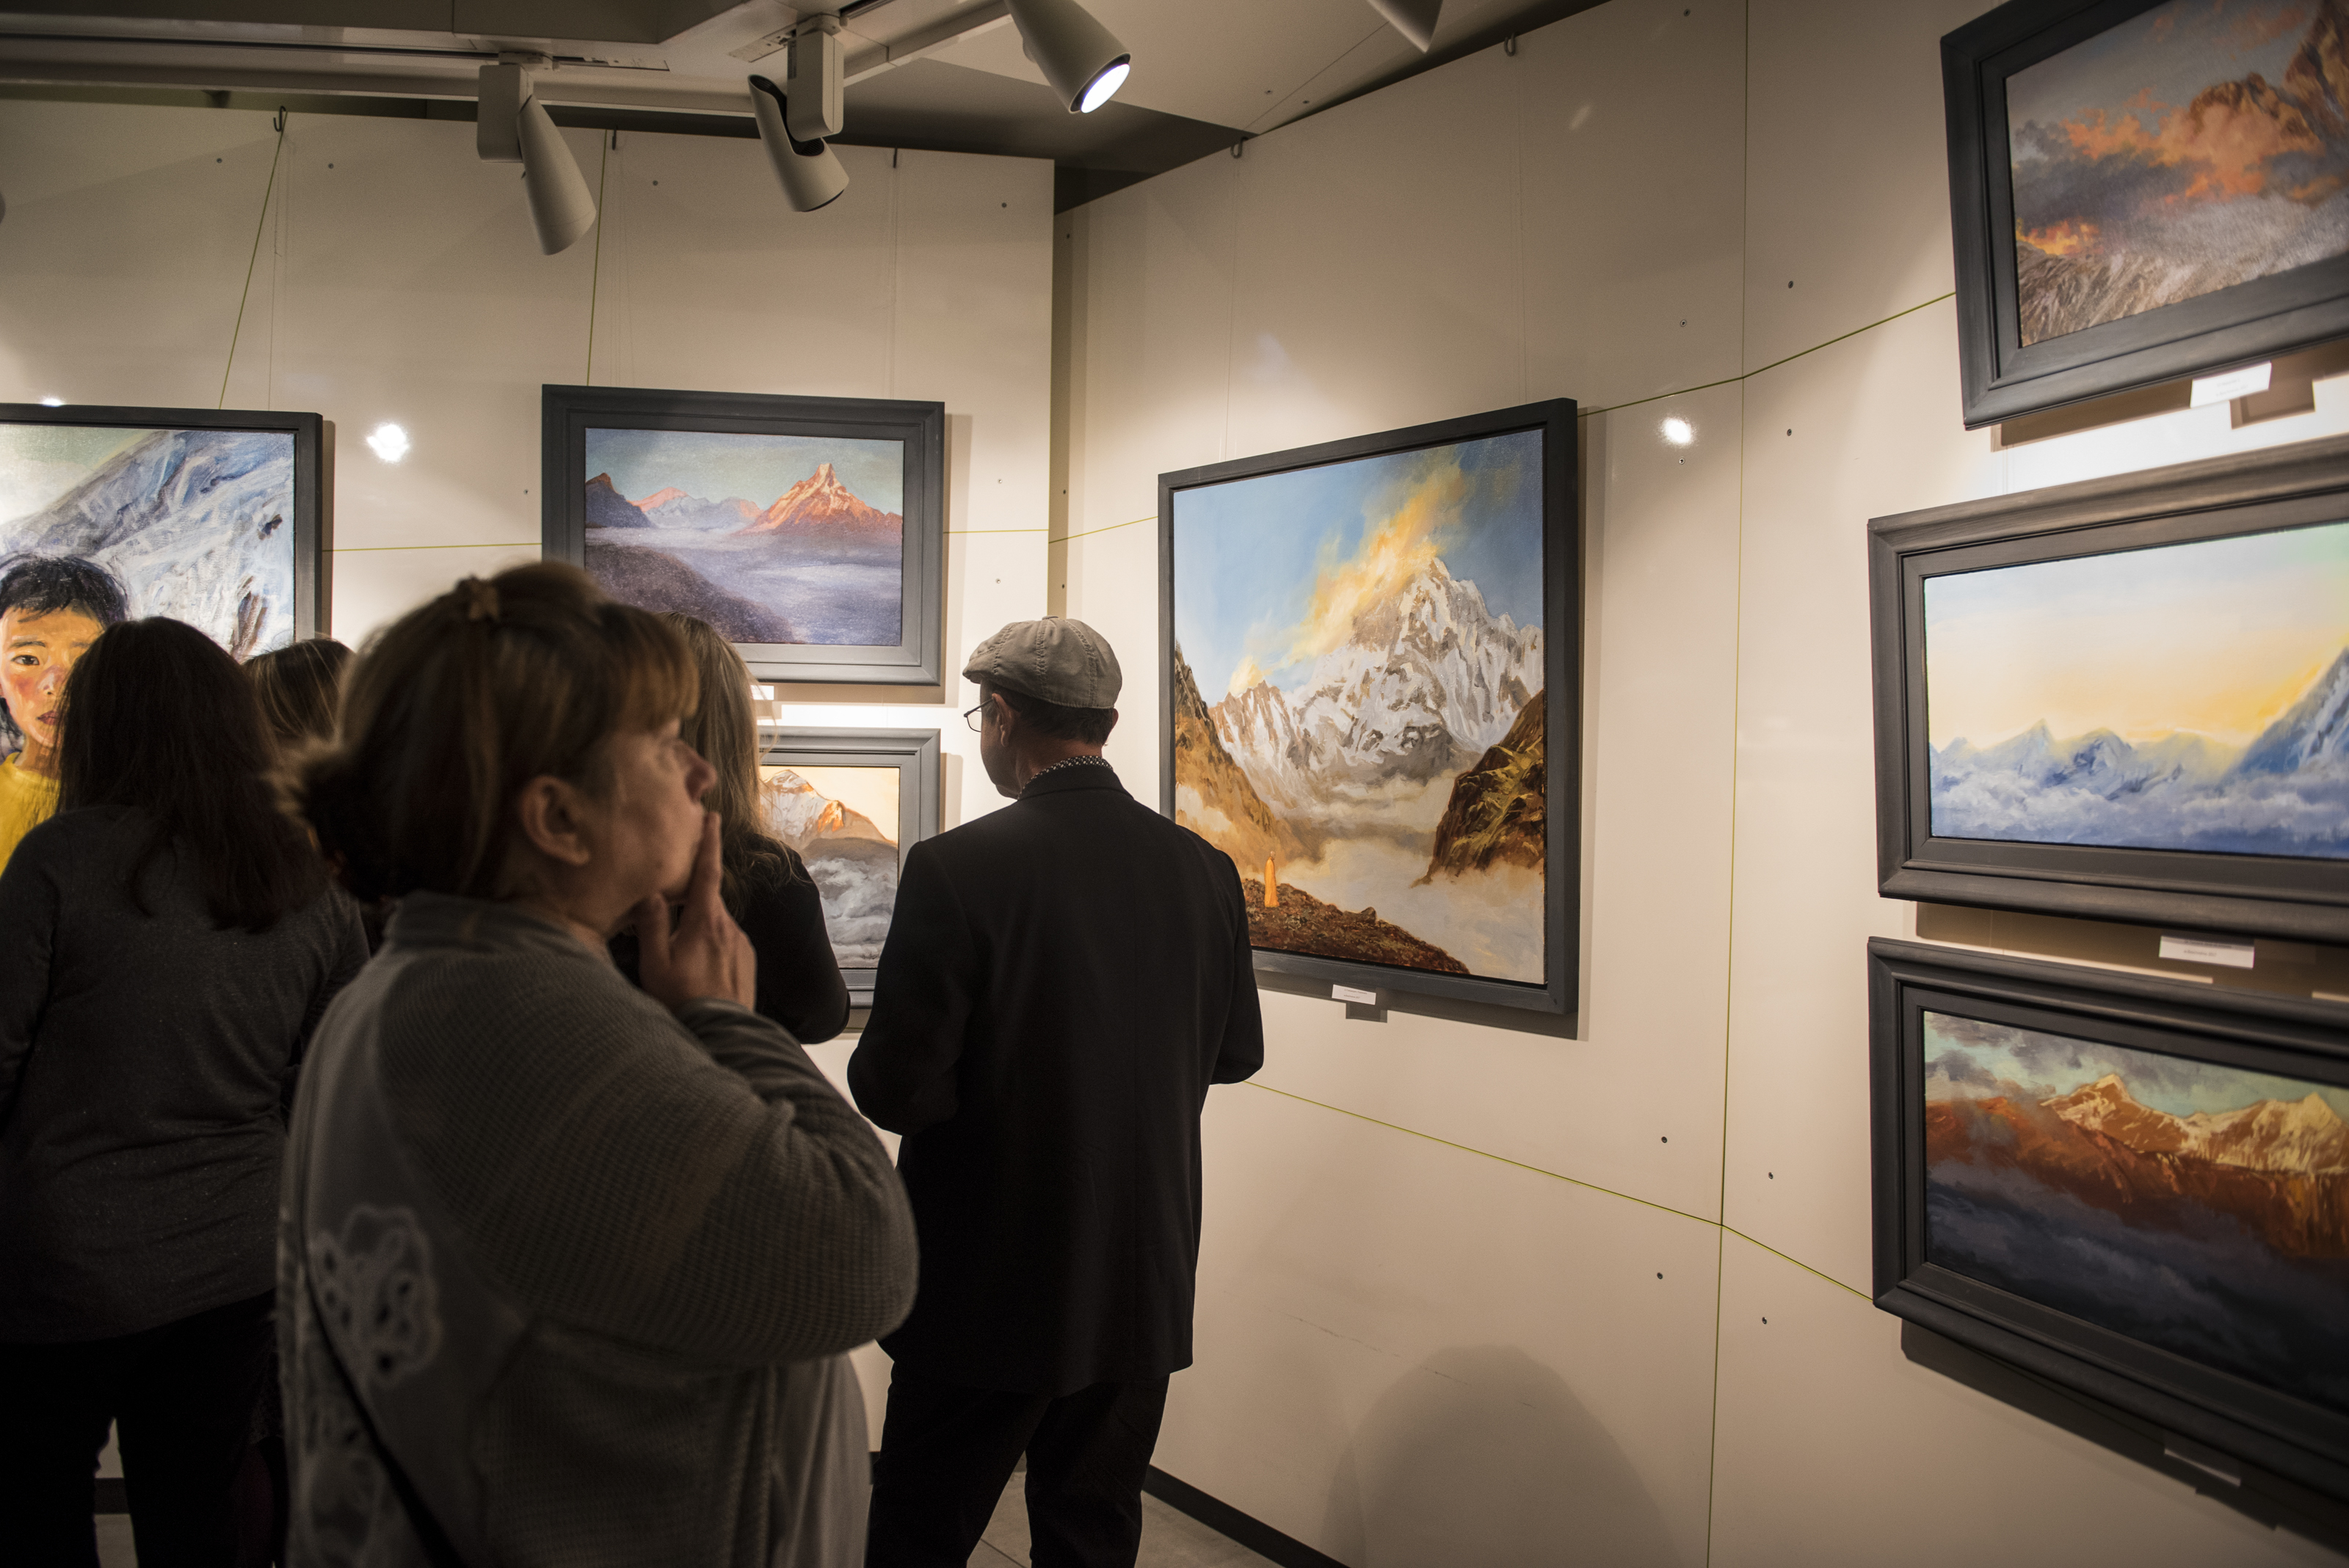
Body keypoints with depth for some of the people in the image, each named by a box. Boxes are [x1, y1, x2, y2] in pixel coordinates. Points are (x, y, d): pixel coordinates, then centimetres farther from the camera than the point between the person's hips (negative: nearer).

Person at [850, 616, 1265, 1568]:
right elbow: (1236, 1053, 6)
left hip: (992, 1289, -4)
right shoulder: (1204, 869, -5)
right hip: (1147, 1285, 5)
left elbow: (896, 1091, -20)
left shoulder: (956, 868, -20)